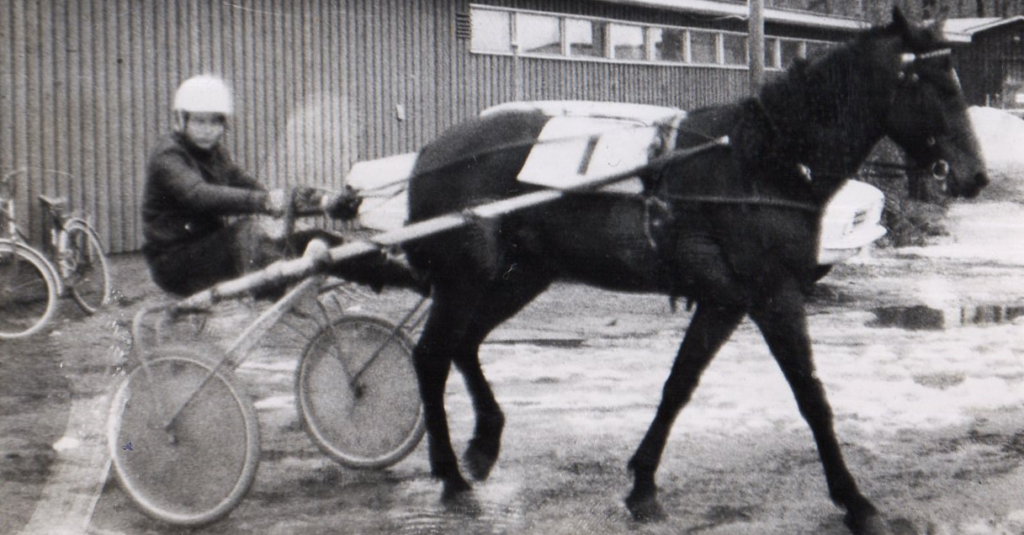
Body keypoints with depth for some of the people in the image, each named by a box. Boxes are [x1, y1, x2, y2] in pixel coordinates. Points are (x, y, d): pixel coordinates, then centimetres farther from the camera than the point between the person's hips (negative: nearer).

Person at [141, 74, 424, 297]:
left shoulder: (215, 155, 13)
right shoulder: (167, 156, -14)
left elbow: (252, 188, 6)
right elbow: (198, 194, -34)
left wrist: (321, 201, -9)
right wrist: (263, 201, -49)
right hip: (176, 263, -6)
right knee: (246, 230, -34)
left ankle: (414, 278, -10)